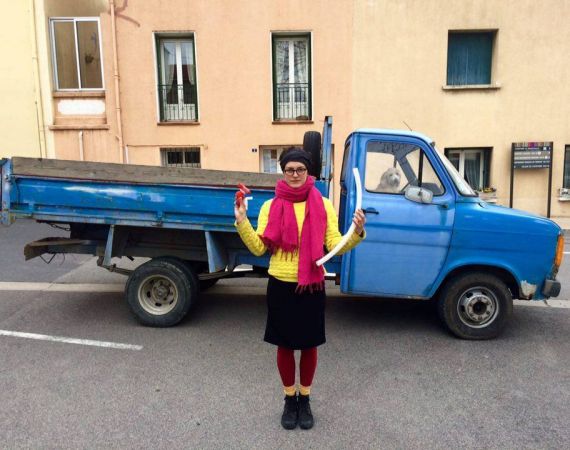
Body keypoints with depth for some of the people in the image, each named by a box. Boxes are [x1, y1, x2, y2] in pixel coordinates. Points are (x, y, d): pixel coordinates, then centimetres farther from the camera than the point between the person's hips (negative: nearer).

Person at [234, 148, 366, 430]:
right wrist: (242, 223, -16)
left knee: (309, 345, 13)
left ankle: (305, 400, 34)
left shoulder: (323, 206, -2)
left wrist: (357, 233, -22)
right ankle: (289, 400, 33)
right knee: (285, 345, 12)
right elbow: (259, 248, -5)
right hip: (280, 286, 0)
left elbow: (335, 246, -6)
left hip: (312, 286, 0)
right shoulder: (270, 206, -1)